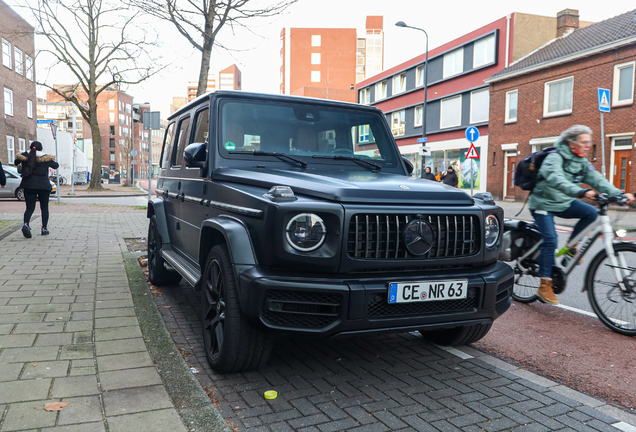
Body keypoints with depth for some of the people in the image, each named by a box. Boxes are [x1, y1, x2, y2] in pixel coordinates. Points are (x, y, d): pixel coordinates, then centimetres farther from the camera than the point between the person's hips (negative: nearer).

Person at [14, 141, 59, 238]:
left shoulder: (25, 157, 1)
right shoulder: (46, 158, -3)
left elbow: (16, 162, 18)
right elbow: (56, 166, 11)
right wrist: (52, 160, 29)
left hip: (29, 186, 1)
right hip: (44, 186, -1)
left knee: (29, 207, 3)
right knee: (44, 208, 11)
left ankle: (26, 224, -23)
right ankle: (44, 228, 9)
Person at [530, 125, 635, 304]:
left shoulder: (582, 162, 2)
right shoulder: (554, 158, -22)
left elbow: (597, 179, -7)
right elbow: (557, 180, -40)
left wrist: (618, 194, -22)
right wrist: (581, 192, -54)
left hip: (563, 203, 7)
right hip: (543, 204, -7)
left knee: (591, 213, -14)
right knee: (550, 240, -17)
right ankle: (545, 286, -10)